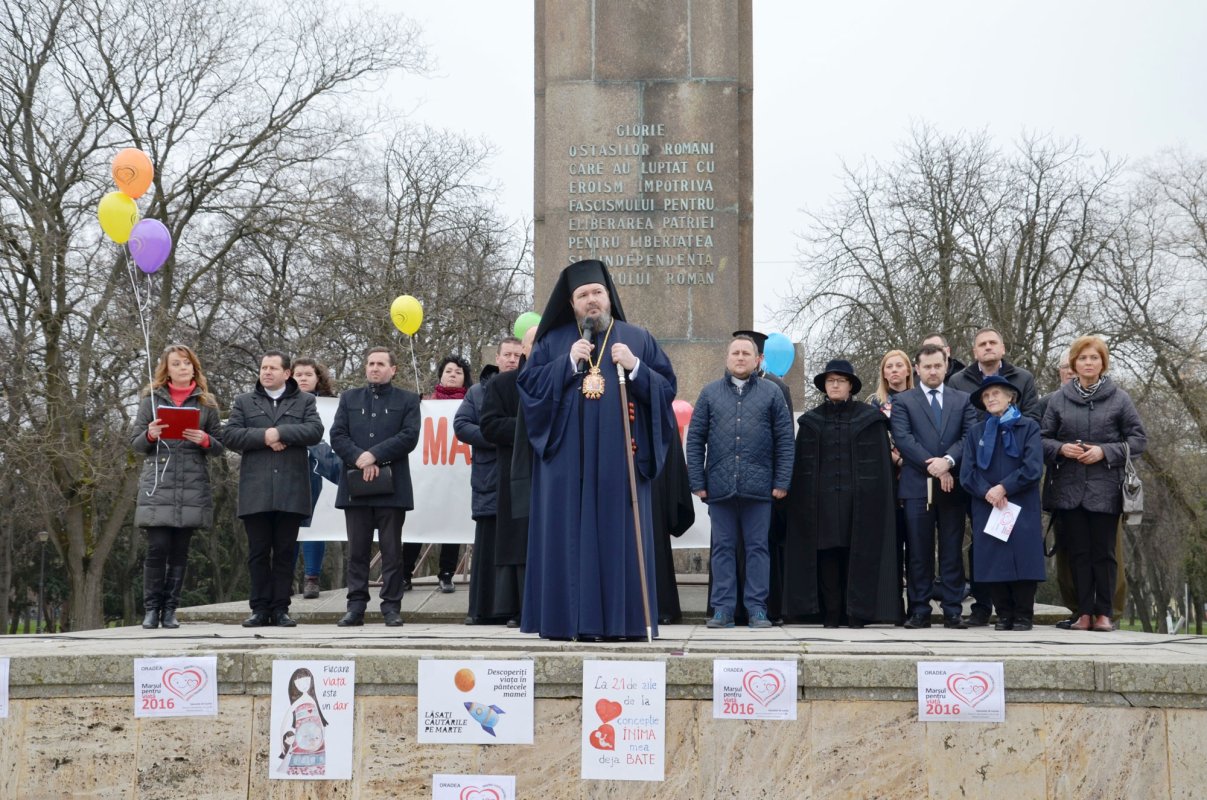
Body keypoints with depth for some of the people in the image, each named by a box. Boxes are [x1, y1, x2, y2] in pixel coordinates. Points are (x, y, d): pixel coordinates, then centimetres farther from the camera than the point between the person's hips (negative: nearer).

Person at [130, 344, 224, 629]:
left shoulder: (206, 403, 11)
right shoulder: (152, 400, 9)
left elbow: (219, 447, 12)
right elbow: (135, 444, 8)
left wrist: (205, 440, -10)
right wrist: (150, 435, -13)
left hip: (192, 487, 1)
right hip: (158, 486, -1)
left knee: (180, 550, 3)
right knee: (157, 547, -7)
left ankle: (170, 610, 9)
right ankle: (152, 608, 3)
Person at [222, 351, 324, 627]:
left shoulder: (304, 401, 11)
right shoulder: (244, 402, 14)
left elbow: (315, 431, -6)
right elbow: (229, 435, 1)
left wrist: (280, 432, -13)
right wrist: (264, 437, -10)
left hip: (290, 490, -1)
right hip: (255, 491, 1)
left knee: (285, 552, 3)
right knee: (258, 551, 2)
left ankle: (281, 608, 8)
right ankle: (260, 609, 7)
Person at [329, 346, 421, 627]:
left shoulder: (407, 400, 9)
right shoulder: (350, 398, 16)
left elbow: (409, 436, -4)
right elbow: (337, 435, 6)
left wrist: (375, 455, -12)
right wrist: (359, 459, -10)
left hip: (392, 487, -2)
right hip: (355, 485, 2)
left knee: (392, 551, 0)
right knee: (357, 551, 3)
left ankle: (392, 607, 4)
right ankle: (356, 606, 7)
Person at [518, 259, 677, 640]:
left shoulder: (638, 339, 12)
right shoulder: (554, 342, 12)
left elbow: (667, 387, 6)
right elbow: (528, 385, 2)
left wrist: (635, 367, -10)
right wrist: (569, 362, -8)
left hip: (619, 460, 0)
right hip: (568, 460, 1)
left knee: (619, 534, -4)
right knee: (568, 535, -3)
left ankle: (621, 620, -2)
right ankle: (569, 619, -2)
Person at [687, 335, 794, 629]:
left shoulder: (772, 393, 8)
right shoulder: (710, 393, 10)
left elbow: (785, 440, 5)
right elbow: (695, 439, 7)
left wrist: (782, 482, -3)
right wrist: (697, 482, -1)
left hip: (758, 487, -1)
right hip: (719, 486, 1)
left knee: (757, 548, 3)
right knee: (723, 548, 5)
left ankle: (757, 609, 7)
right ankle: (723, 609, 9)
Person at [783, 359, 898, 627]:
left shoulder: (870, 419, 7)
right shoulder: (811, 421, 12)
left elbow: (879, 463, 3)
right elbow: (803, 465, 9)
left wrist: (873, 495, -6)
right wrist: (805, 500, 0)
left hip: (859, 499, -1)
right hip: (822, 501, 1)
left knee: (859, 553, -4)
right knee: (826, 555, -2)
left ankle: (857, 613, 1)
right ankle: (830, 614, 1)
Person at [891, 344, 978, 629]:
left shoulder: (963, 400, 13)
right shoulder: (903, 401, 7)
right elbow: (902, 438, -5)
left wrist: (947, 461, -15)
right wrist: (931, 466, -13)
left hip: (952, 486, 2)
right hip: (917, 487, -1)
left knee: (952, 551, 3)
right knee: (919, 552, 0)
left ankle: (953, 611, 6)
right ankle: (919, 611, 4)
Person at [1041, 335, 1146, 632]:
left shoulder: (1119, 398, 0)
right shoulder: (1059, 399, 5)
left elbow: (1139, 438, 2)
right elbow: (1042, 438, 10)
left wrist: (1106, 451, -10)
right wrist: (1061, 449, -10)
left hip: (1105, 489, -2)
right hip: (1069, 488, 2)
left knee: (1104, 552, 1)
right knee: (1078, 552, 4)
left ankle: (1103, 612, 8)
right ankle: (1084, 612, 9)